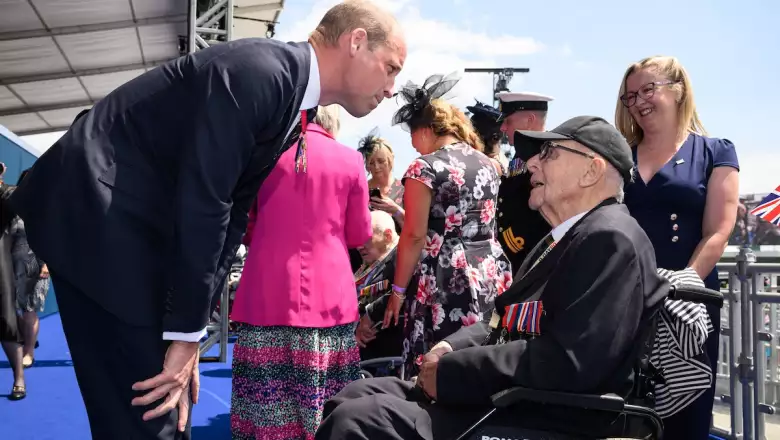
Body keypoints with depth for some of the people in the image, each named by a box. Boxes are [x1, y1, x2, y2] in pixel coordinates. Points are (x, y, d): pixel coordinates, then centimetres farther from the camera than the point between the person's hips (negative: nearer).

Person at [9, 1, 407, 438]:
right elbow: (200, 204, -23)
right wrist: (187, 332, -16)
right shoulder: (259, 70, -20)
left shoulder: (293, 103, 11)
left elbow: (230, 214, 9)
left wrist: (191, 329, 4)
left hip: (135, 228, 10)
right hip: (95, 211, -10)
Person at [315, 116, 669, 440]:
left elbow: (566, 363, -25)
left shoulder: (611, 240, -15)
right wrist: (450, 347, 1)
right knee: (352, 398, 6)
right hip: (504, 399, 10)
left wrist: (449, 370, -16)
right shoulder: (562, 239, 19)